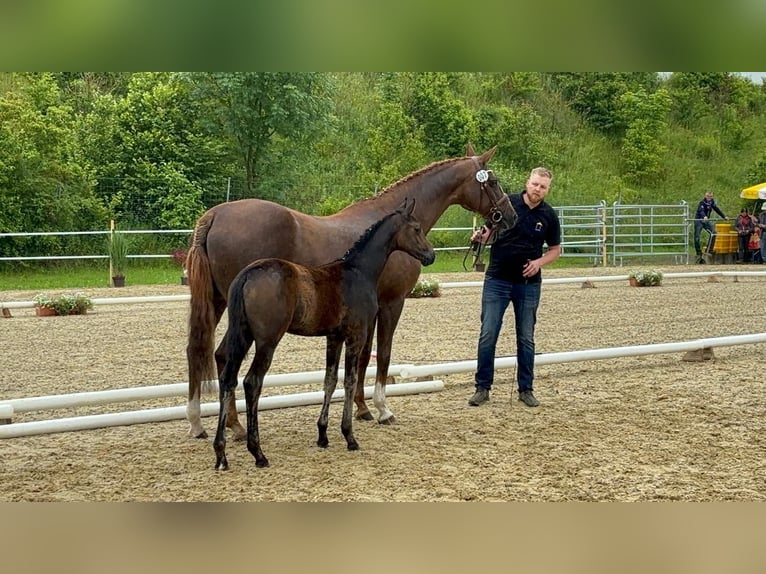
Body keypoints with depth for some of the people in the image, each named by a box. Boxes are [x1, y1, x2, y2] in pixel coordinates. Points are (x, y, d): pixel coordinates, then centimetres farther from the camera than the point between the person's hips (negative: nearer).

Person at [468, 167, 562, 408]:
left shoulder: (549, 216, -1)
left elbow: (555, 249, 9)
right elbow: (488, 232, 4)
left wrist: (539, 262, -10)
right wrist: (480, 236, -19)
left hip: (528, 283, 1)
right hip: (497, 280, -1)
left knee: (526, 338, 9)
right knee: (488, 335, -1)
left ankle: (526, 389, 19)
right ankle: (482, 388, 8)